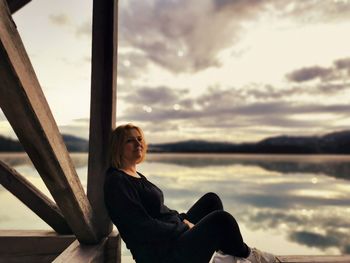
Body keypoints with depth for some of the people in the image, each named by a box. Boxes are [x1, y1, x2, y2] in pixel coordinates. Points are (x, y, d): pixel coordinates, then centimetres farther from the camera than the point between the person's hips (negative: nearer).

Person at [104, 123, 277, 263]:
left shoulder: (136, 176, 12)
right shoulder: (117, 182, -18)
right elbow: (144, 227, -23)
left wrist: (183, 220, 0)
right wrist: (187, 229, -14)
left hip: (174, 236, 10)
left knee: (211, 199, 10)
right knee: (221, 219, -18)